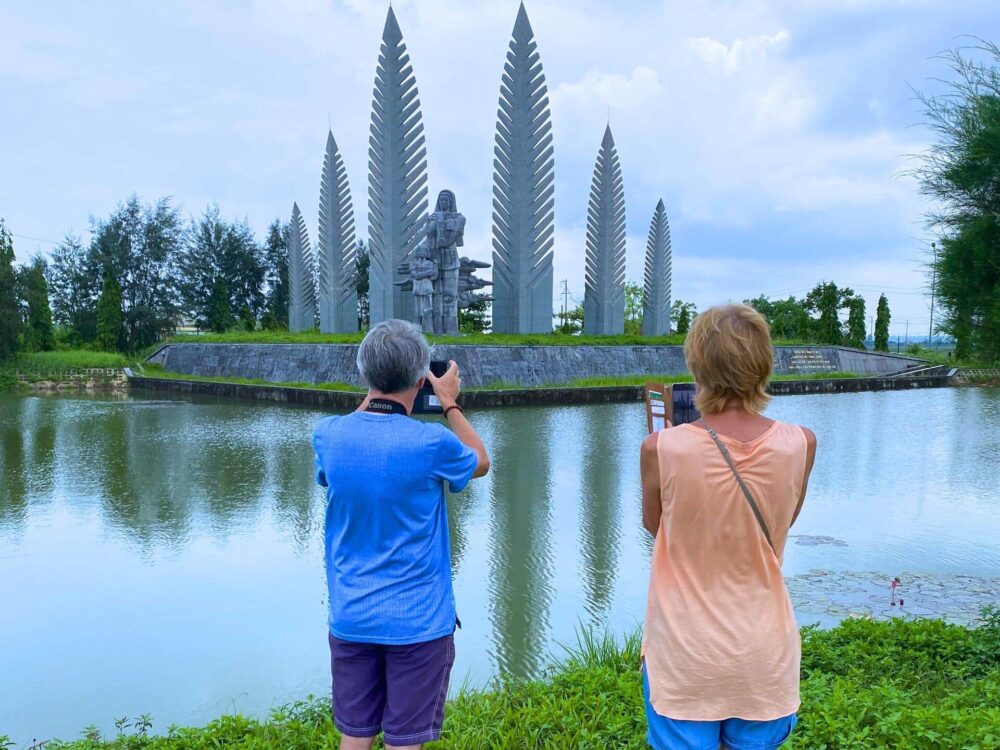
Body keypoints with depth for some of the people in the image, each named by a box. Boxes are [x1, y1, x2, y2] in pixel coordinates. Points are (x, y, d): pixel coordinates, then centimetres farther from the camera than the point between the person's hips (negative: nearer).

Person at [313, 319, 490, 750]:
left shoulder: (328, 435, -8)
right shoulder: (431, 443, -18)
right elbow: (481, 462, 4)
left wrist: (372, 397, 17)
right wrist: (449, 404, 12)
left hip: (350, 618, 4)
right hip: (417, 621, -4)